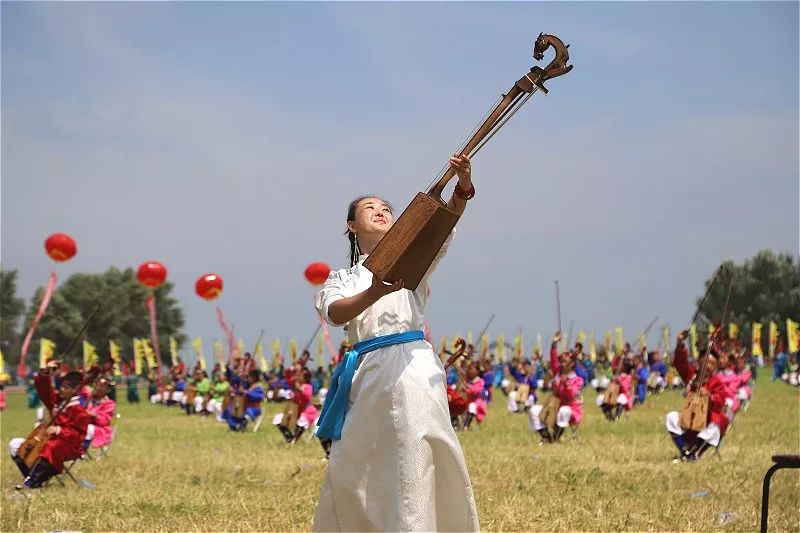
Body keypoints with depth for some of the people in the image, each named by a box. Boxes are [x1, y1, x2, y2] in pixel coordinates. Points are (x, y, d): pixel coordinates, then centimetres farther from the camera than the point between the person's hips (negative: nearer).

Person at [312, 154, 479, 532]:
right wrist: (375, 293, -26)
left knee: (414, 462, -16)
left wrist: (463, 187, -26)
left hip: (411, 364, -3)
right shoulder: (341, 280, 19)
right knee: (348, 474, 9)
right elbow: (335, 314, -5)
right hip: (366, 372, 3)